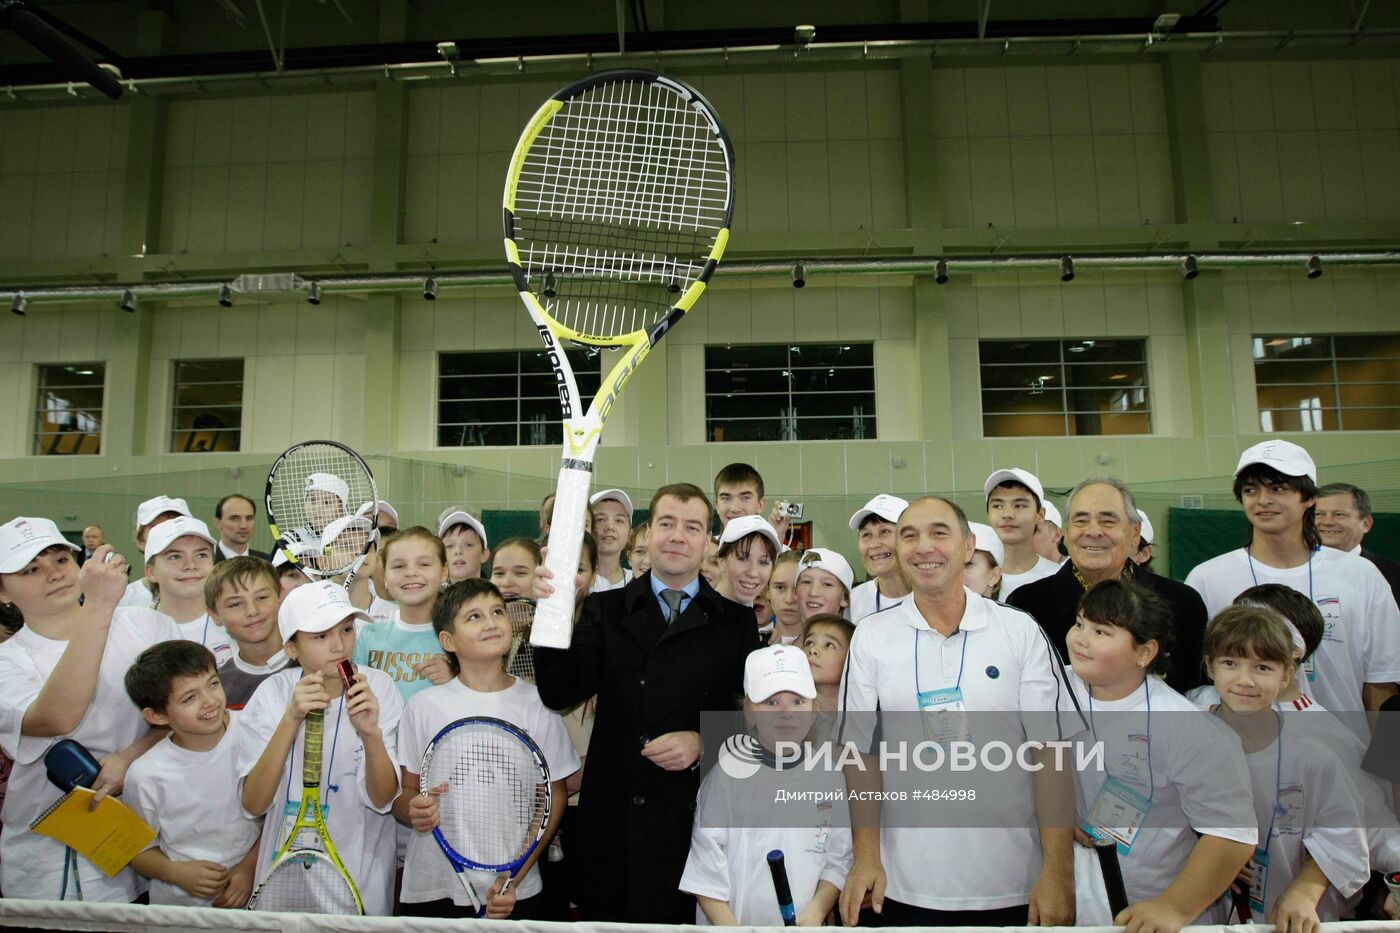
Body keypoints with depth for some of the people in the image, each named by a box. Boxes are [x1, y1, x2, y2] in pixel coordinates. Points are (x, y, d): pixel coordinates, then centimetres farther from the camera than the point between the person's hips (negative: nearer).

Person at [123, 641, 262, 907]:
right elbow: (139, 850, 6)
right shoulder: (146, 775, -8)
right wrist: (177, 872, -11)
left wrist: (250, 866, -7)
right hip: (180, 904, 1)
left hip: (253, 889, -1)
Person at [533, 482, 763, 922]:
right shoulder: (604, 610, 6)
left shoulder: (737, 622, 6)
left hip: (695, 817, 0)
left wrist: (703, 741, -12)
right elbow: (560, 694, -6)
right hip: (613, 818, 0)